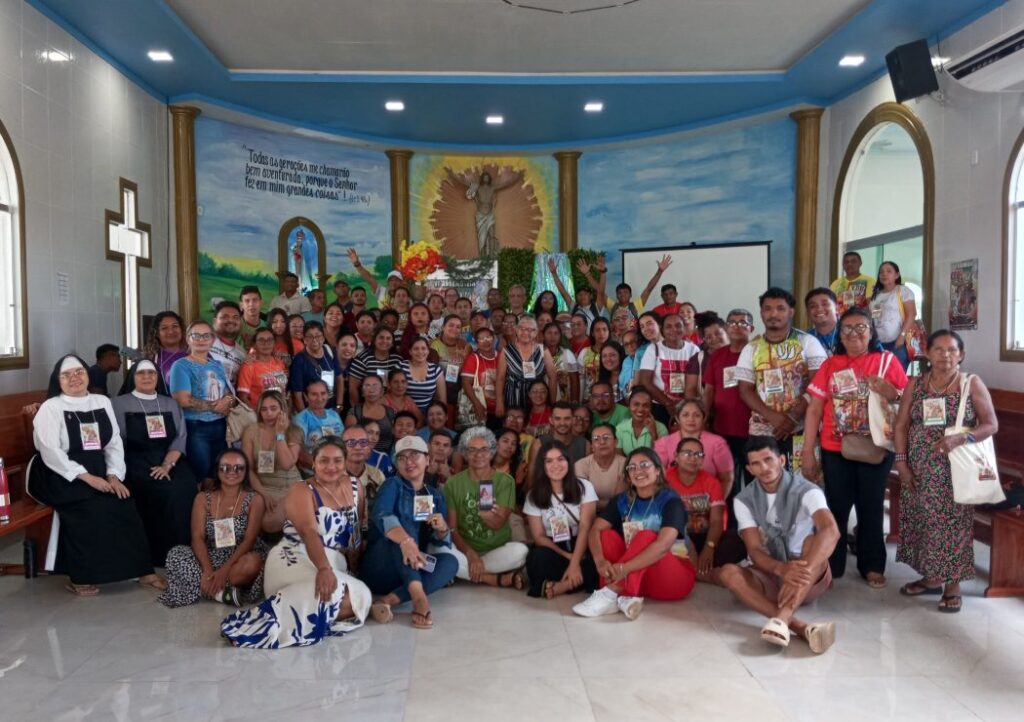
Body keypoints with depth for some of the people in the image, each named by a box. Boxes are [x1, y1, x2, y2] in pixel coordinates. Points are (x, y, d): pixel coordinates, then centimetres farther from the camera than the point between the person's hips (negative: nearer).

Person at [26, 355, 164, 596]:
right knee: (91, 508, -30)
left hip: (97, 472, 4)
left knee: (123, 503, -19)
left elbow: (115, 442, 7)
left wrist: (114, 475, -9)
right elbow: (50, 453, -14)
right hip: (59, 475, -4)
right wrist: (86, 477, -22)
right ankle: (79, 577, -15)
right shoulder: (50, 408, -5)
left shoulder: (102, 402, 11)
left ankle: (143, 571, -11)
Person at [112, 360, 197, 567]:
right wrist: (120, 471, -16)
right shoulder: (119, 404, 8)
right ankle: (161, 554, -16)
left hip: (170, 461, 3)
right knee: (166, 491, -29)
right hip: (137, 464, -3)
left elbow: (180, 437, 5)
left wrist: (167, 464, -12)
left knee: (185, 488, -26)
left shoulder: (171, 404, 16)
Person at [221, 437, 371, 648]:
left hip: (336, 567, 6)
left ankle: (287, 616, -22)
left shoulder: (354, 486, 13)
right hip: (294, 562, -6)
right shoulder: (302, 492, -4)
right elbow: (308, 532, -22)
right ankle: (270, 621, -31)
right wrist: (324, 569, -37)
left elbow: (358, 530, 21)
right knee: (334, 595, -38)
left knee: (358, 597, -29)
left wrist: (353, 565, 8)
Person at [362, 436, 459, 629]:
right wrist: (405, 540, -43)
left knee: (451, 561, -23)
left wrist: (442, 530, -15)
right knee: (403, 522, -28)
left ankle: (388, 601, -37)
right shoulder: (393, 485, 0)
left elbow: (443, 544, 10)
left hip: (415, 570, 4)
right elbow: (380, 516, -22)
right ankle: (418, 597, -47)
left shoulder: (437, 497, 13)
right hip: (380, 568, -4)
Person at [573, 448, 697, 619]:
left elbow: (663, 544, -29)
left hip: (676, 576, -5)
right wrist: (600, 561, -30)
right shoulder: (623, 500, 2)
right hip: (637, 576, 5)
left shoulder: (670, 500, -14)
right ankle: (625, 597, -35)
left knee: (646, 536, -29)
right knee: (607, 535, -15)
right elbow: (596, 530, -9)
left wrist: (625, 568, -39)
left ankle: (611, 594, -37)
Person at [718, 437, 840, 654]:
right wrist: (781, 569, -37)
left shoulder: (806, 491, -14)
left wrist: (804, 571, -50)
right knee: (727, 573, -27)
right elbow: (754, 551, -13)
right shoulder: (744, 500, -4)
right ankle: (800, 626, -44)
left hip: (810, 580, -2)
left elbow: (831, 531, -33)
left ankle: (781, 619, -50)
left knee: (813, 542, -33)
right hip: (771, 575, 3)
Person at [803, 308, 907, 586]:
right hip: (835, 450, 1)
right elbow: (814, 409, 0)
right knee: (835, 508, 6)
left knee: (871, 508, 11)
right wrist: (807, 452, -4)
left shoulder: (887, 360, -1)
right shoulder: (830, 364, 2)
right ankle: (830, 566, 18)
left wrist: (886, 390, -21)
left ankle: (872, 566, 25)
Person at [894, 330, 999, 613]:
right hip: (919, 469, 3)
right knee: (921, 521, 9)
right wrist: (901, 462, -4)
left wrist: (959, 439, -23)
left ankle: (952, 585, 12)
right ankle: (932, 578, 24)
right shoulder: (915, 384, 4)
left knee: (952, 524, -1)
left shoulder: (972, 384, -3)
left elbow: (991, 424, -7)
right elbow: (901, 425, 4)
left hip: (955, 469, -3)